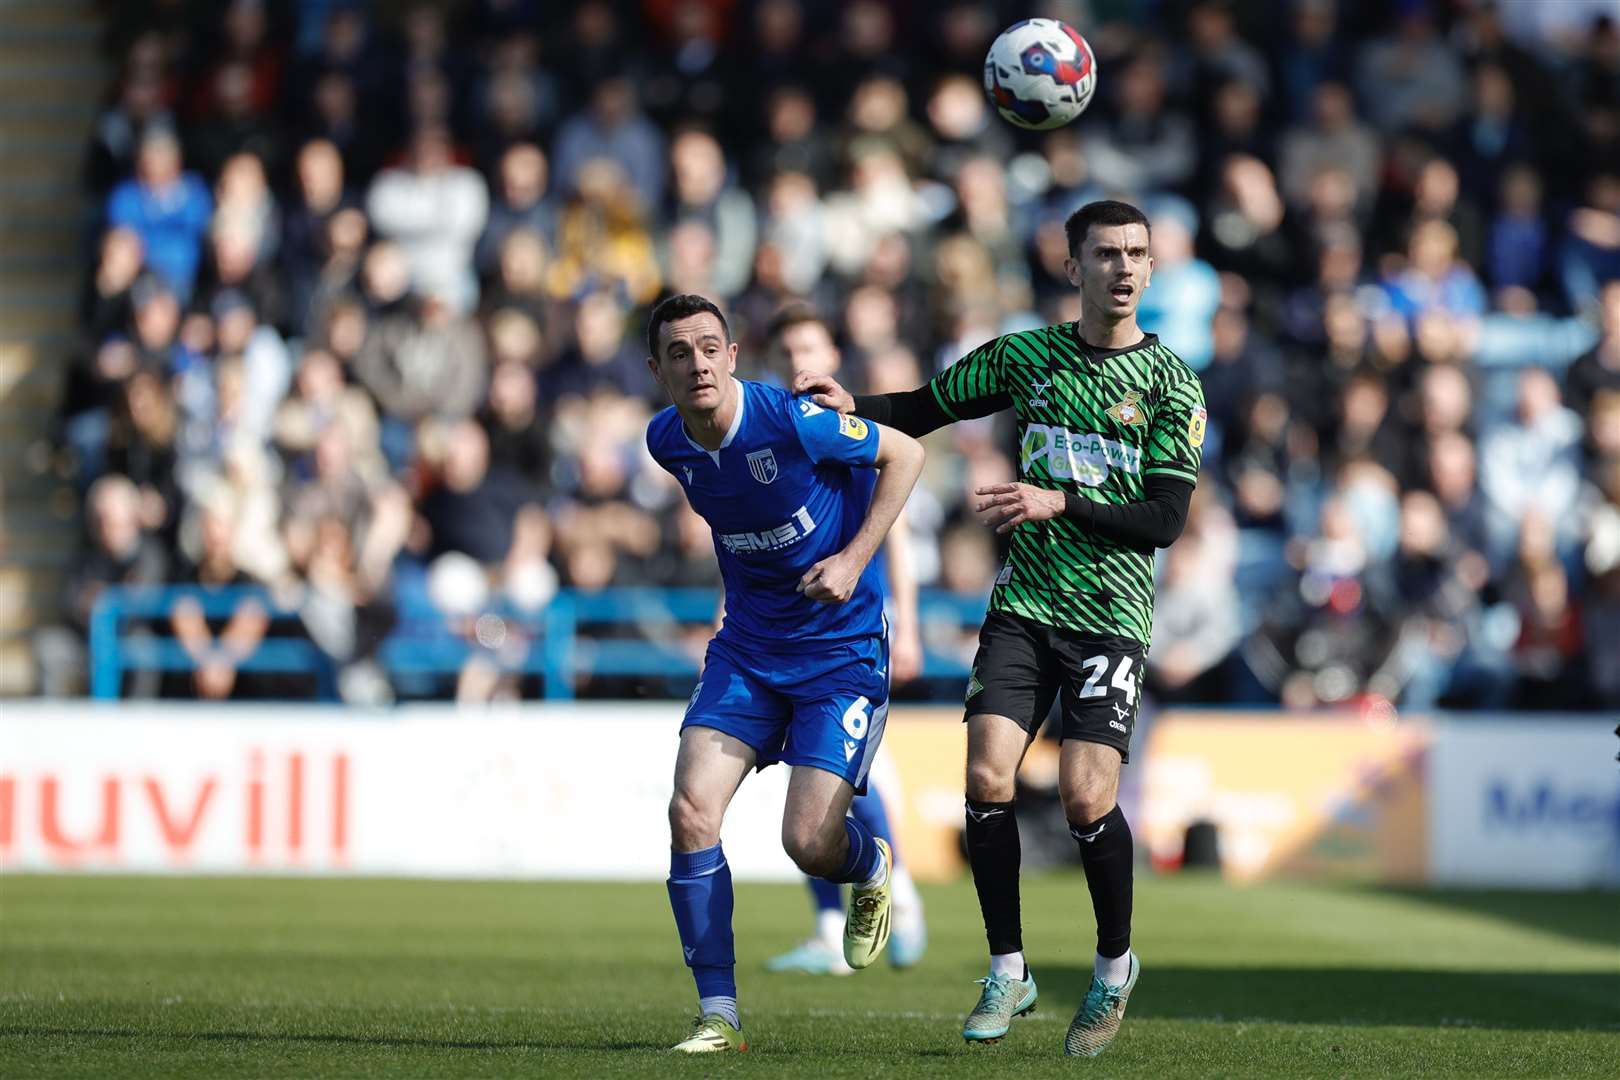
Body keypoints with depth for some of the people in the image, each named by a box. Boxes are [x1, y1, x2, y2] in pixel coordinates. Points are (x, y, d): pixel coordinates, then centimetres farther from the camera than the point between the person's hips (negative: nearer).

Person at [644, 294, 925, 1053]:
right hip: (748, 644, 5)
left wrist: (854, 560, -16)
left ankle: (873, 870, 29)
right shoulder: (667, 442, -3)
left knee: (810, 843, -11)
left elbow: (904, 453, -8)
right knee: (691, 811, -13)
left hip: (842, 645, -5)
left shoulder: (789, 421, -21)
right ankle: (717, 1015, -5)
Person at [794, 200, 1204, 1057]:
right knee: (987, 777, -13)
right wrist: (851, 406, -1)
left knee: (1086, 797, -14)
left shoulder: (1171, 384, -1)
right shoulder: (1026, 357, 8)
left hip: (1112, 615, -2)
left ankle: (1115, 964, 11)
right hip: (1024, 602, 2)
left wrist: (1060, 504, -18)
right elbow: (925, 409, 18)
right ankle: (1007, 972, 3)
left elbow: (1165, 521, -7)